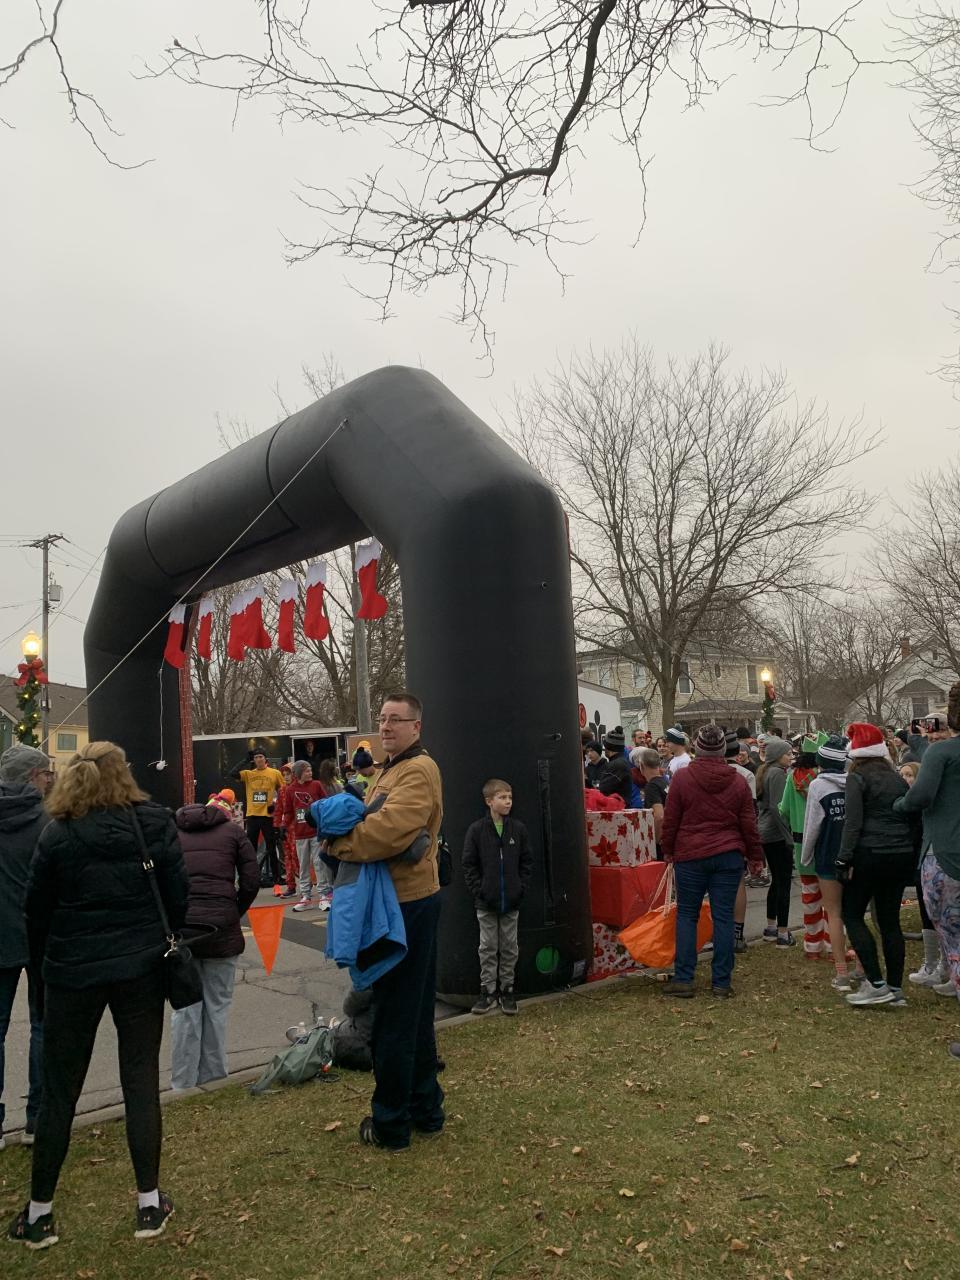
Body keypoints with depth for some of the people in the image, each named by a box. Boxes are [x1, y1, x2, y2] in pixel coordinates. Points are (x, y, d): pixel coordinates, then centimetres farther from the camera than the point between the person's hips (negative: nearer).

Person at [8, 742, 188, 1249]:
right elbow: (177, 895, -3)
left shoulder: (58, 834, -8)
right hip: (141, 967, 1)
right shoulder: (156, 823, -6)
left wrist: (40, 960, 13)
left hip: (74, 970, 0)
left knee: (59, 1088, 13)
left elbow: (38, 909, -2)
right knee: (141, 1081, 11)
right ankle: (149, 1204, 18)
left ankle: (39, 1212, 24)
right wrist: (163, 943, 13)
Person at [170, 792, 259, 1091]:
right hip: (221, 927, -1)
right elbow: (251, 882, 1)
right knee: (217, 1005, 10)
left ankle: (183, 1082, 14)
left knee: (184, 1008, 9)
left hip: (179, 927, 2)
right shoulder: (233, 832, 10)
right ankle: (213, 1078, 17)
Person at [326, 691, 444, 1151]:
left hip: (408, 903, -10)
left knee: (395, 1015, 1)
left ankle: (391, 1124, 15)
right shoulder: (388, 769, 17)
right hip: (401, 901, 10)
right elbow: (370, 820, 16)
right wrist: (343, 833, -6)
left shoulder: (418, 770, -17)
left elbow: (390, 829, -29)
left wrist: (338, 843, -15)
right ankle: (425, 1109, 32)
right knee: (414, 1014, 19)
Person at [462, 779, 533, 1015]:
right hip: (486, 902, -2)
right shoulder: (476, 829, -6)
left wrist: (521, 888, -3)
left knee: (509, 947, 10)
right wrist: (478, 891, -8)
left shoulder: (518, 828, 0)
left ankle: (507, 990, 22)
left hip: (511, 901, 2)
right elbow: (469, 864, -2)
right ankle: (488, 991, 17)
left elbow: (527, 862, 5)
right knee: (488, 948, 8)